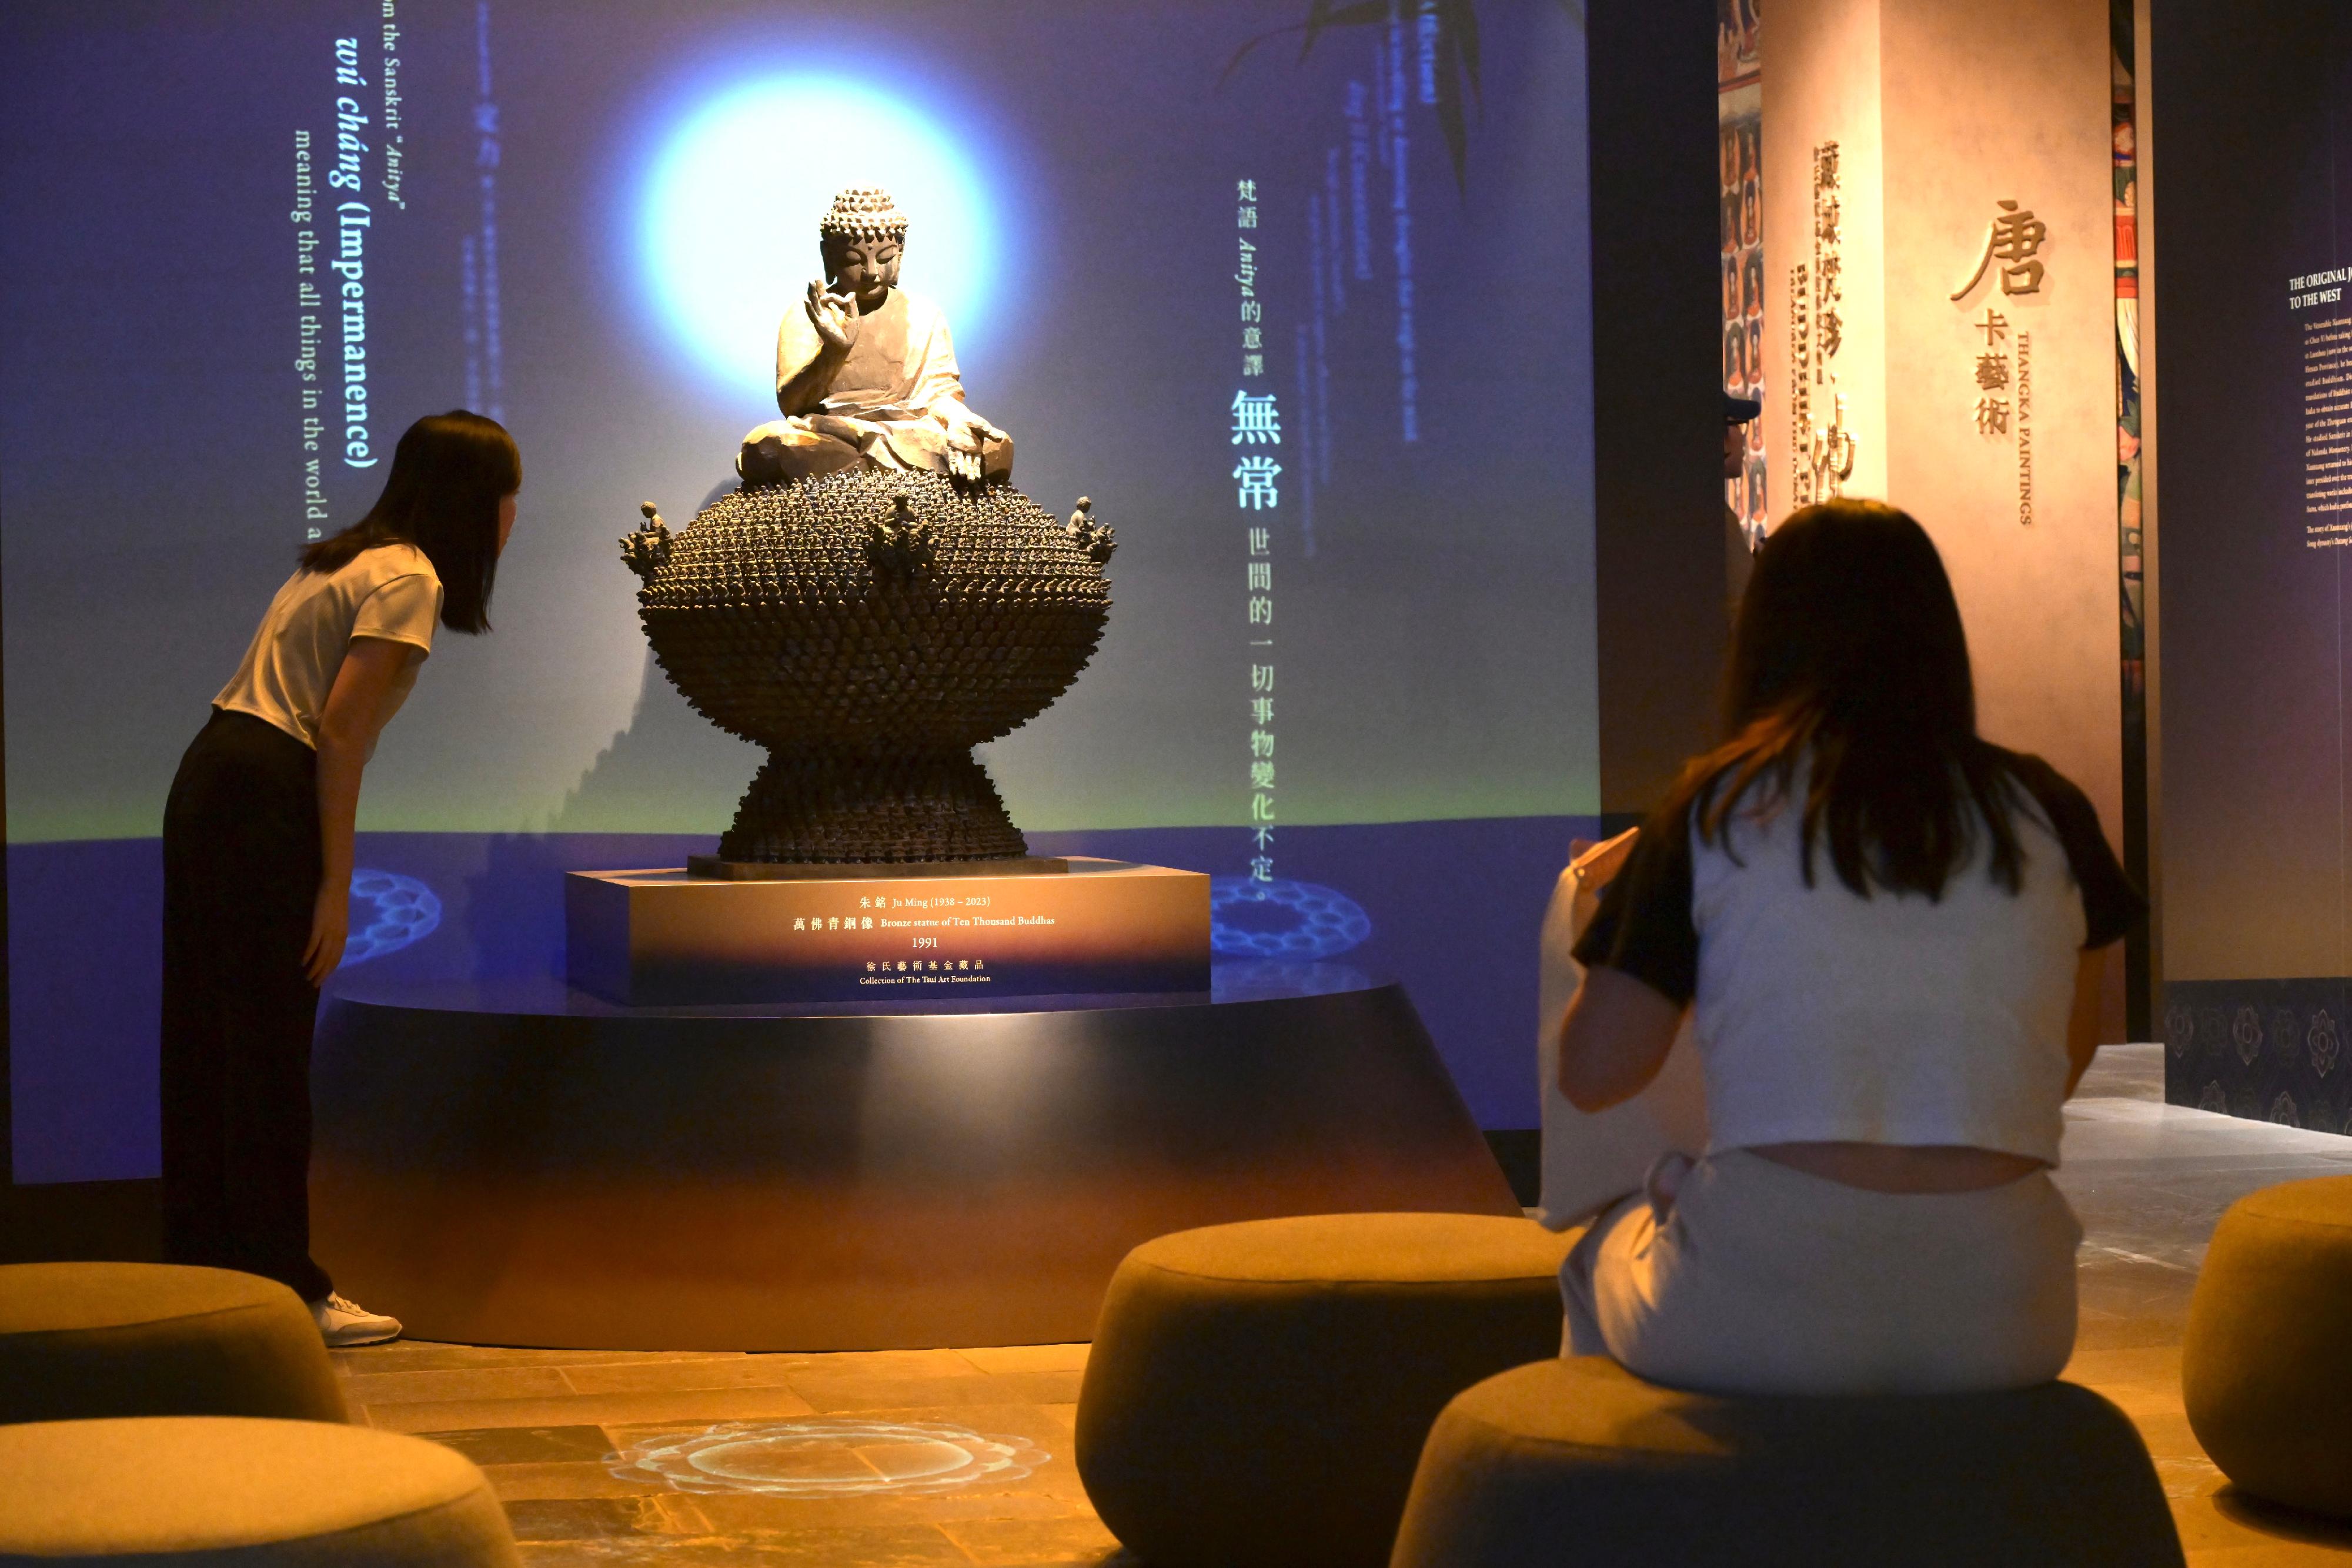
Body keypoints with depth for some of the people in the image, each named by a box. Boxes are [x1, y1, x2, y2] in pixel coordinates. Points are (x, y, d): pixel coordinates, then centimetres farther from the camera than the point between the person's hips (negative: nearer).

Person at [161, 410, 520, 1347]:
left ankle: (204, 1270, 20)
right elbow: (339, 729, -16)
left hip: (210, 781, 9)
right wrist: (335, 884, -15)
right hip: (266, 802, -9)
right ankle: (284, 1292, 3)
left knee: (206, 1044, 12)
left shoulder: (350, 562, 20)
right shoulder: (407, 579, -8)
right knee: (268, 1054, -3)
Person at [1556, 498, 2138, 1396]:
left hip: (1763, 1317, -2)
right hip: (2000, 1327, 3)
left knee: (1600, 1256, 31)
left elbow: (1593, 1075, 2)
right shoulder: (2045, 815, 7)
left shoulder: (1715, 810, 0)